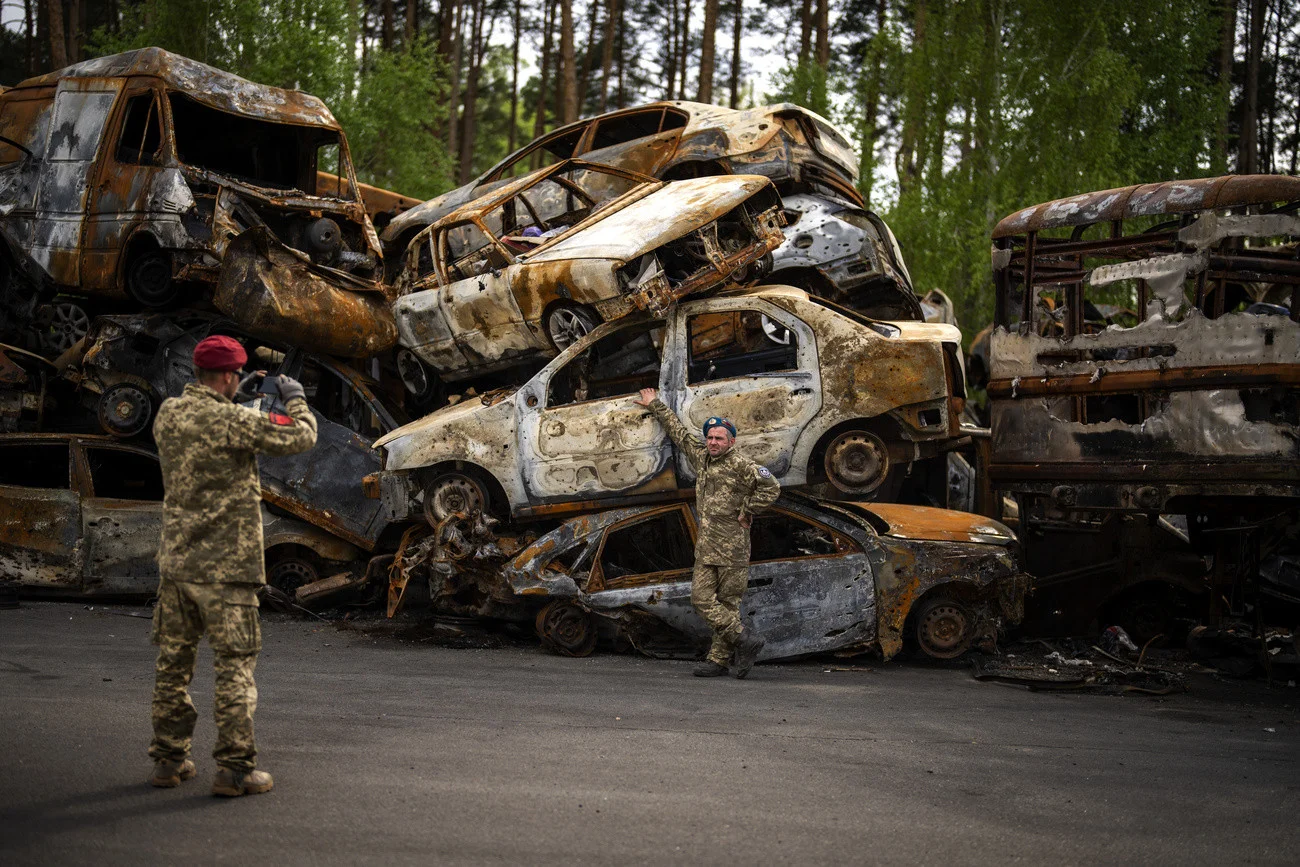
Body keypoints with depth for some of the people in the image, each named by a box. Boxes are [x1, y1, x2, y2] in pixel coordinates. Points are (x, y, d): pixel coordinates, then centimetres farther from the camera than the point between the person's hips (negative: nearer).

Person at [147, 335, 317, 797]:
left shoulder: (167, 414, 6)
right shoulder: (232, 420, -16)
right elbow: (301, 436, -10)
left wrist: (235, 399, 26)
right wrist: (295, 398, 8)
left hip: (175, 560, 7)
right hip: (224, 564, -7)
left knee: (173, 662, 14)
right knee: (234, 665, -1)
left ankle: (168, 759, 22)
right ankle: (234, 768, 1)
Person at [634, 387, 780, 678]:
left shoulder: (741, 465, -9)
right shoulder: (701, 457, 12)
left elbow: (771, 488, -16)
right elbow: (678, 431, 24)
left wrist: (746, 511, -10)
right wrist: (655, 405, 33)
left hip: (732, 548, -7)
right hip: (706, 547, 7)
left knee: (727, 602, -1)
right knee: (701, 598, -2)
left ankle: (719, 659, 2)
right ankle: (745, 638, 1)